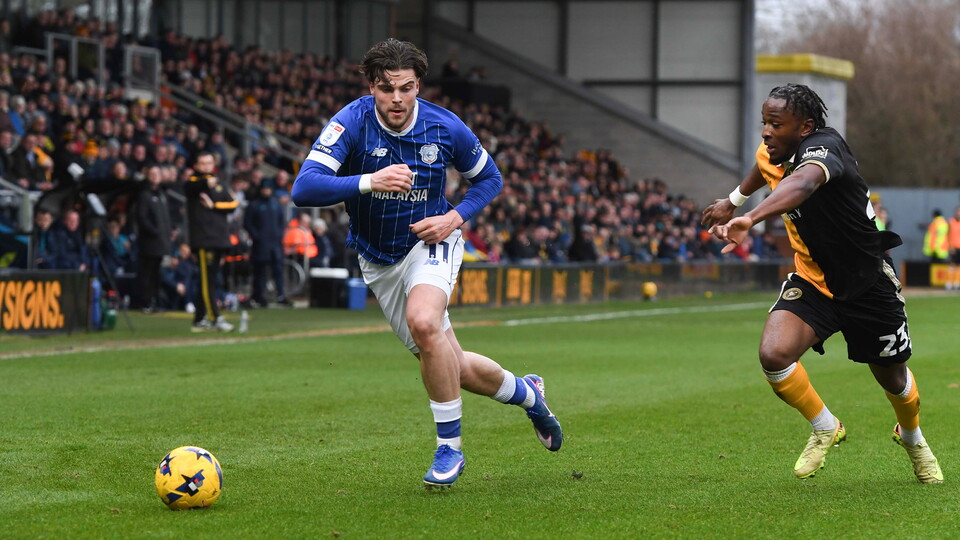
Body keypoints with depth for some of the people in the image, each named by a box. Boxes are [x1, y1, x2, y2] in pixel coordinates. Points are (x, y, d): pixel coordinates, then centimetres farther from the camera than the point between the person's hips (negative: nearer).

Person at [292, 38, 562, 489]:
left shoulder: (445, 127, -15)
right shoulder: (352, 123, -21)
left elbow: (489, 178, 4)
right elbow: (303, 190, -31)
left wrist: (455, 217, -13)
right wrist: (370, 182, -43)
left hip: (431, 243, -2)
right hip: (378, 261, 2)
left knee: (423, 322, -34)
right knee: (453, 369, 7)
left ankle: (449, 447, -19)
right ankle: (526, 393, 40)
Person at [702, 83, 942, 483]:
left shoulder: (823, 147, -30)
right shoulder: (772, 153, -7)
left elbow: (803, 183, -55)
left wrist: (751, 218, -71)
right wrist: (734, 200, 38)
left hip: (868, 283, -5)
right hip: (812, 281, 5)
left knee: (892, 377, 14)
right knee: (774, 354, -23)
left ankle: (912, 438, 50)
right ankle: (824, 429, 4)